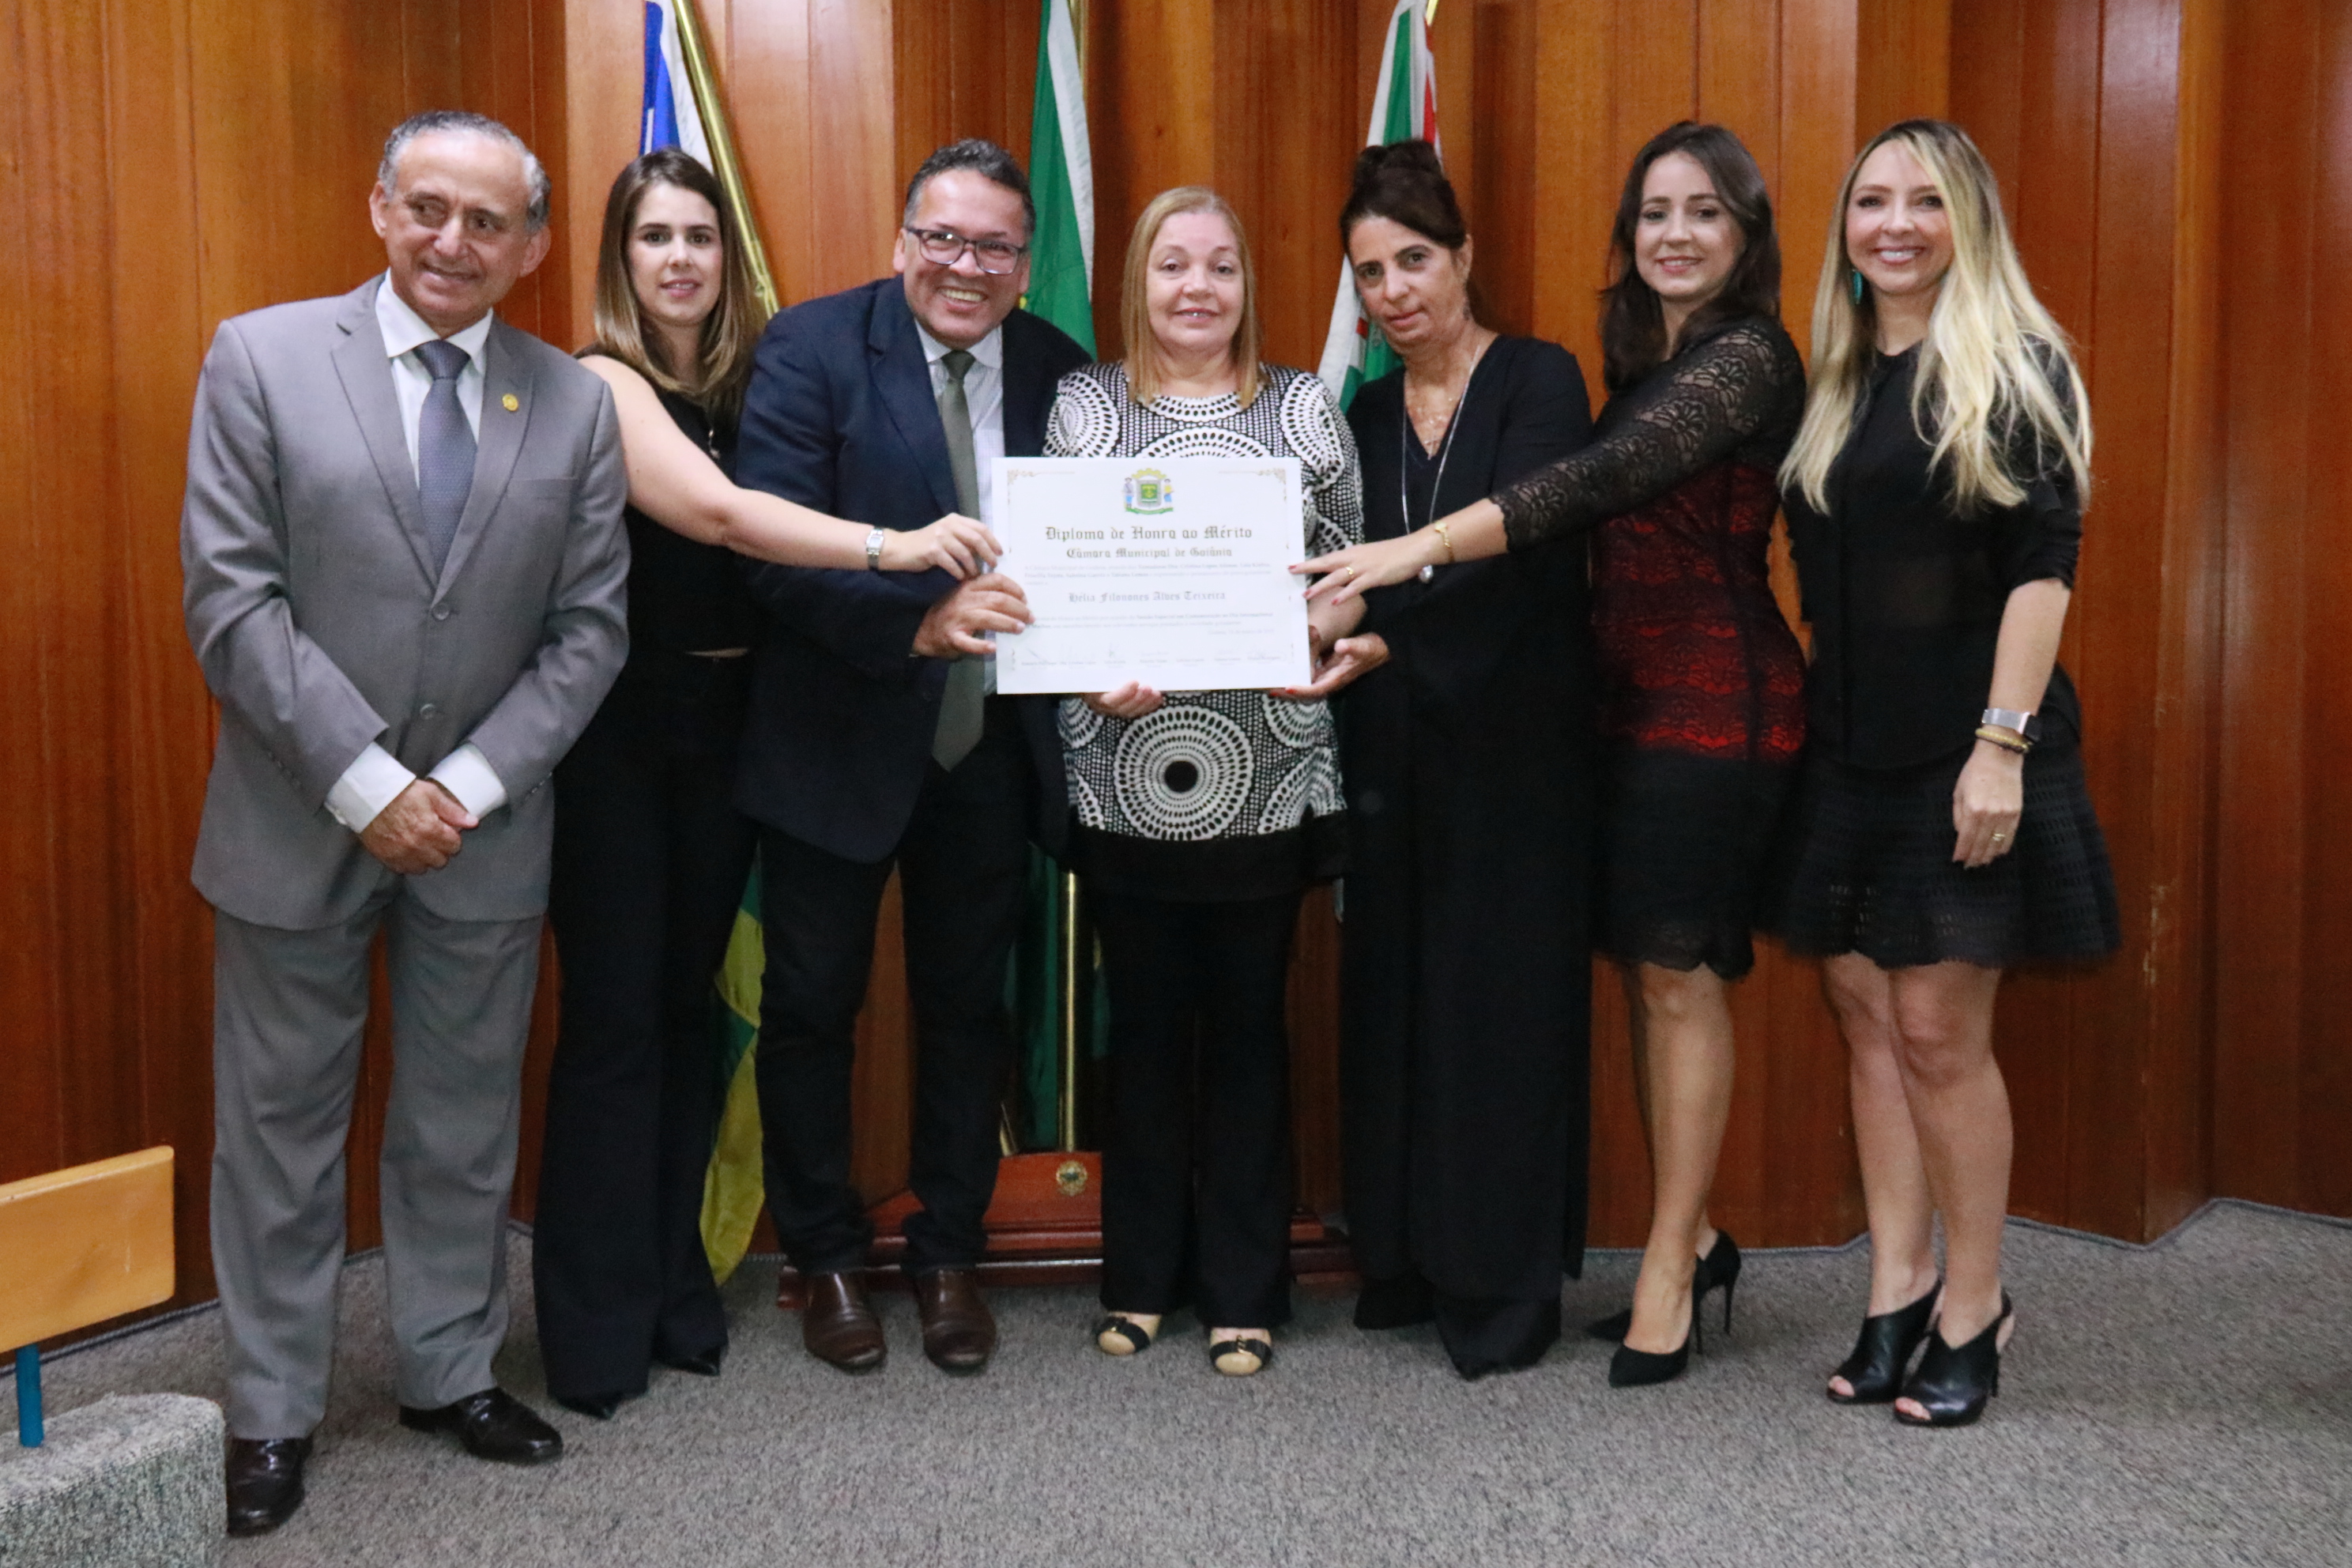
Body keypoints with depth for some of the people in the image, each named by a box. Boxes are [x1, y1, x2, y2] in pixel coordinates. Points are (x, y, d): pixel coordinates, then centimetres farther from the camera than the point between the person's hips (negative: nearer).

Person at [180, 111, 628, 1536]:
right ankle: (275, 1412, 27)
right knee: (281, 1127, 10)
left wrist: (467, 787, -10)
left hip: (484, 831, 2)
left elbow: (589, 629, 0)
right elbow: (231, 599, -9)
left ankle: (454, 1373, 32)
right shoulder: (262, 358, -3)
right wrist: (363, 781, -15)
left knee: (467, 1127, 14)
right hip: (299, 822, -1)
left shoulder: (575, 404, 2)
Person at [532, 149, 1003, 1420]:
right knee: (614, 1017, 0)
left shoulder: (743, 381, 10)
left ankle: (674, 1287, 25)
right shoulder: (604, 382, -9)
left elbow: (757, 547, 6)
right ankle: (596, 1326, 13)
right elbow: (714, 512, -25)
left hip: (719, 728, 6)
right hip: (617, 731, -5)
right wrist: (889, 546, -31)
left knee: (689, 1006, 12)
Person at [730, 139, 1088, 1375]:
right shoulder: (811, 348, -10)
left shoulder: (1059, 370, 0)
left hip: (989, 750, 3)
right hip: (838, 744, -2)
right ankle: (827, 1258, 32)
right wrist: (919, 622, -32)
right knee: (811, 1006, 11)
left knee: (966, 1006, 15)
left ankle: (948, 1254, 34)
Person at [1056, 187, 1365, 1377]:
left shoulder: (1304, 408, 7)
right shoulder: (1084, 405, 7)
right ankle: (1139, 1277, 26)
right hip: (1127, 774, 0)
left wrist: (1335, 640, -13)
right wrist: (1092, 675, -13)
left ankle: (1243, 1289, 21)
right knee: (1145, 1022, 10)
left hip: (1268, 777, 0)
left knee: (1248, 1023, 8)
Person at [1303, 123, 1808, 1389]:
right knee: (1645, 967, 10)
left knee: (1677, 972, -3)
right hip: (1632, 696, 8)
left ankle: (1672, 1265, 9)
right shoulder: (1643, 359, 15)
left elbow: (1606, 477, -25)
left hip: (1716, 701, -8)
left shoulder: (1746, 357, -11)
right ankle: (1689, 1238, 23)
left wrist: (1421, 548, -32)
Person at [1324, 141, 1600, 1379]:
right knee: (1394, 989, 7)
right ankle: (1404, 1257, 21)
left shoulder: (1539, 381, -4)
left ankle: (1505, 1284, 12)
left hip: (1514, 748, -5)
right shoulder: (1365, 415, 12)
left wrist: (1376, 612, -34)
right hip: (1394, 751, 5)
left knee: (1503, 995, 0)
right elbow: (1353, 576, 13)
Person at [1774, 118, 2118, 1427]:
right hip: (1849, 752, 6)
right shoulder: (1833, 383, 13)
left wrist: (2002, 744, -19)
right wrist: (1812, 721, 10)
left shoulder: (2017, 368, -4)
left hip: (1964, 754, -6)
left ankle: (1974, 1309, 13)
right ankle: (1899, 1291, 19)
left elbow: (2044, 568, -11)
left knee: (1937, 1027, -4)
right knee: (1867, 1016, 8)